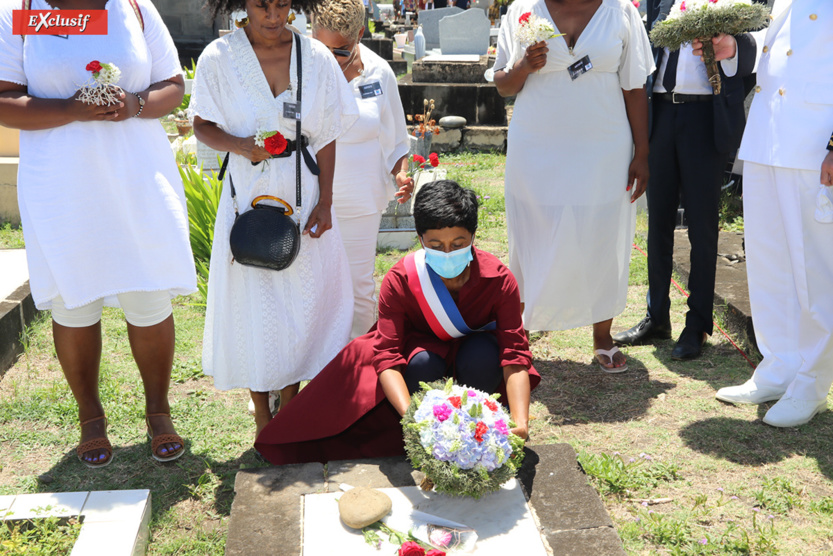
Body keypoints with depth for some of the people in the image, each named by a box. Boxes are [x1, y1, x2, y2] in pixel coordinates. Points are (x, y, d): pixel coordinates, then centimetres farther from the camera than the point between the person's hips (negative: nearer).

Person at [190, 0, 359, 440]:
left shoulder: (315, 56, 0)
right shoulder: (219, 57, -3)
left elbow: (326, 138, 2)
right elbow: (202, 126, 1)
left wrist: (324, 203, -2)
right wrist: (241, 146, -19)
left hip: (302, 193, 2)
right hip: (249, 193, -1)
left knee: (302, 293, 6)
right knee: (253, 300, 3)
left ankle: (290, 401, 25)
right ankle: (262, 412, 19)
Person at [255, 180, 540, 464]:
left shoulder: (499, 279, -26)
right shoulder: (399, 280, -27)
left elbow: (514, 355, -30)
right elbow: (387, 356, -33)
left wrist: (520, 422, -46)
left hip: (473, 346, 1)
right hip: (423, 347, 0)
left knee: (482, 355, -34)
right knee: (422, 364, -35)